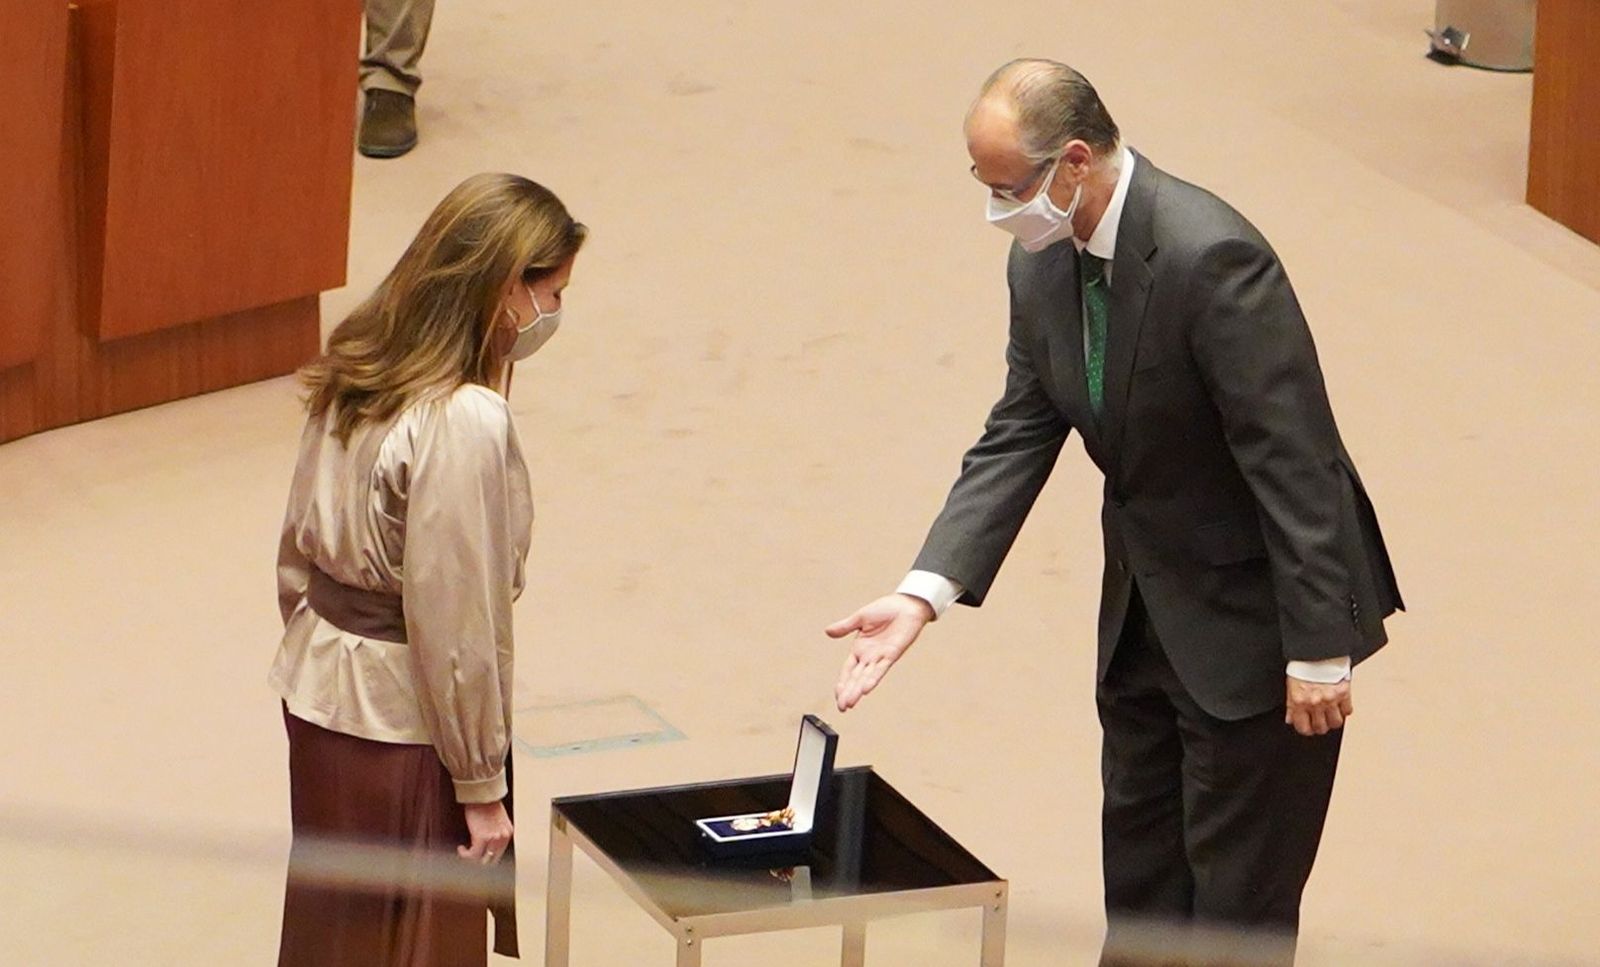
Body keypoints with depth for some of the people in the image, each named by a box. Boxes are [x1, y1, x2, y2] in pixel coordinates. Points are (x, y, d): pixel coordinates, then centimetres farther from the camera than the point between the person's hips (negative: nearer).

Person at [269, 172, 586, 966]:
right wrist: (481, 785, -14)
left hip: (318, 692, 8)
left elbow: (299, 546, 10)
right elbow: (455, 623, -23)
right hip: (401, 721, -8)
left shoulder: (356, 369, -1)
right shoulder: (465, 422, -26)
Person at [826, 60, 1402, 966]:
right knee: (1139, 855, 21)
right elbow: (1018, 435, 1)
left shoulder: (1209, 256, -29)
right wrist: (925, 592, -10)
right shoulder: (1044, 262, -3)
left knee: (1238, 883, 2)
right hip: (1147, 604, 8)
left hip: (1252, 609, -8)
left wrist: (1318, 650, -24)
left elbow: (1296, 458, -26)